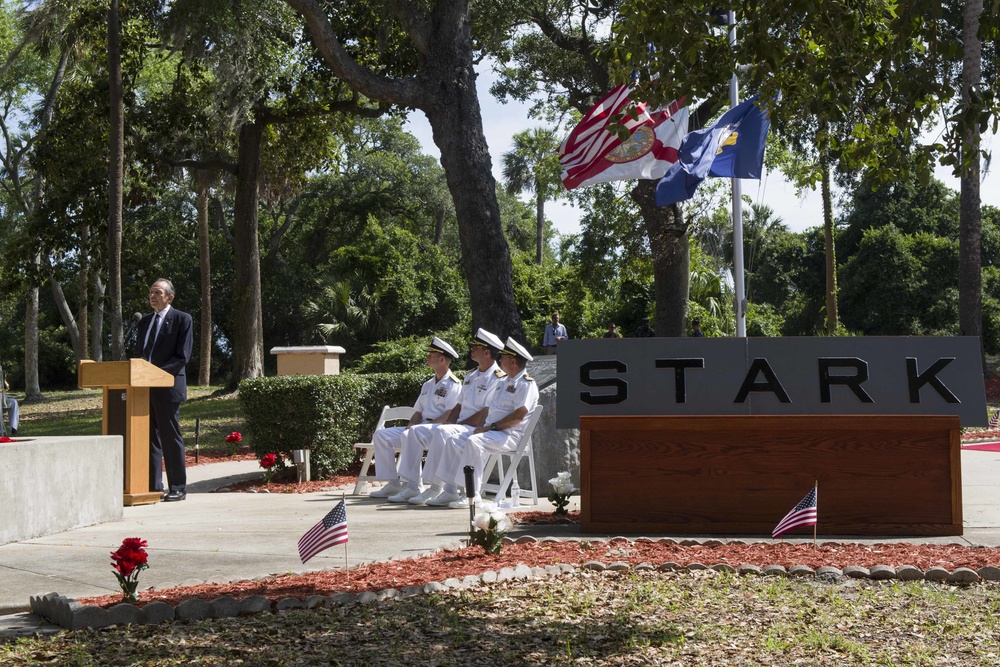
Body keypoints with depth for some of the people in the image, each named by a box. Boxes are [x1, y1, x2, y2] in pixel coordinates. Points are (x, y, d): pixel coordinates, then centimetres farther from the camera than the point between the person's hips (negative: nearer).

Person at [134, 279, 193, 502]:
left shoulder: (182, 320, -3)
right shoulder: (145, 321, 18)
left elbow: (183, 356, -9)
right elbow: (138, 353, 21)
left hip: (168, 386, -7)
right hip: (145, 387, 7)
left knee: (171, 437, -3)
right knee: (150, 437, 8)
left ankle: (178, 488, 3)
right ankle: (153, 486, 13)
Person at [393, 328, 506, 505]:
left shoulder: (498, 379, -8)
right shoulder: (470, 376, 20)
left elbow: (485, 415, -16)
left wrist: (454, 425, -14)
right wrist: (449, 422, 3)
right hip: (458, 427, 9)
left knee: (442, 431, -36)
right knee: (415, 431, -5)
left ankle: (436, 487, -32)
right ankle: (411, 486, -11)